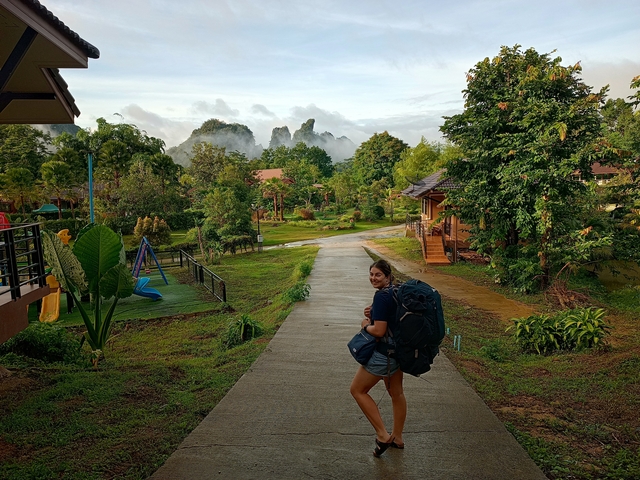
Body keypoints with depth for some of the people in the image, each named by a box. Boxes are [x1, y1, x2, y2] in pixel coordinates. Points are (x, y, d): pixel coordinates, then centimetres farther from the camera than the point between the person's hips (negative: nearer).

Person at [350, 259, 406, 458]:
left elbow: (379, 330, -26)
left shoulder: (381, 296, -23)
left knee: (358, 390, 6)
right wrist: (372, 314, 1)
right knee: (396, 393, 21)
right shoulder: (396, 292, 6)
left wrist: (365, 325, -7)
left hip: (383, 354, -10)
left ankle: (383, 435, 7)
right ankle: (397, 438, 37)